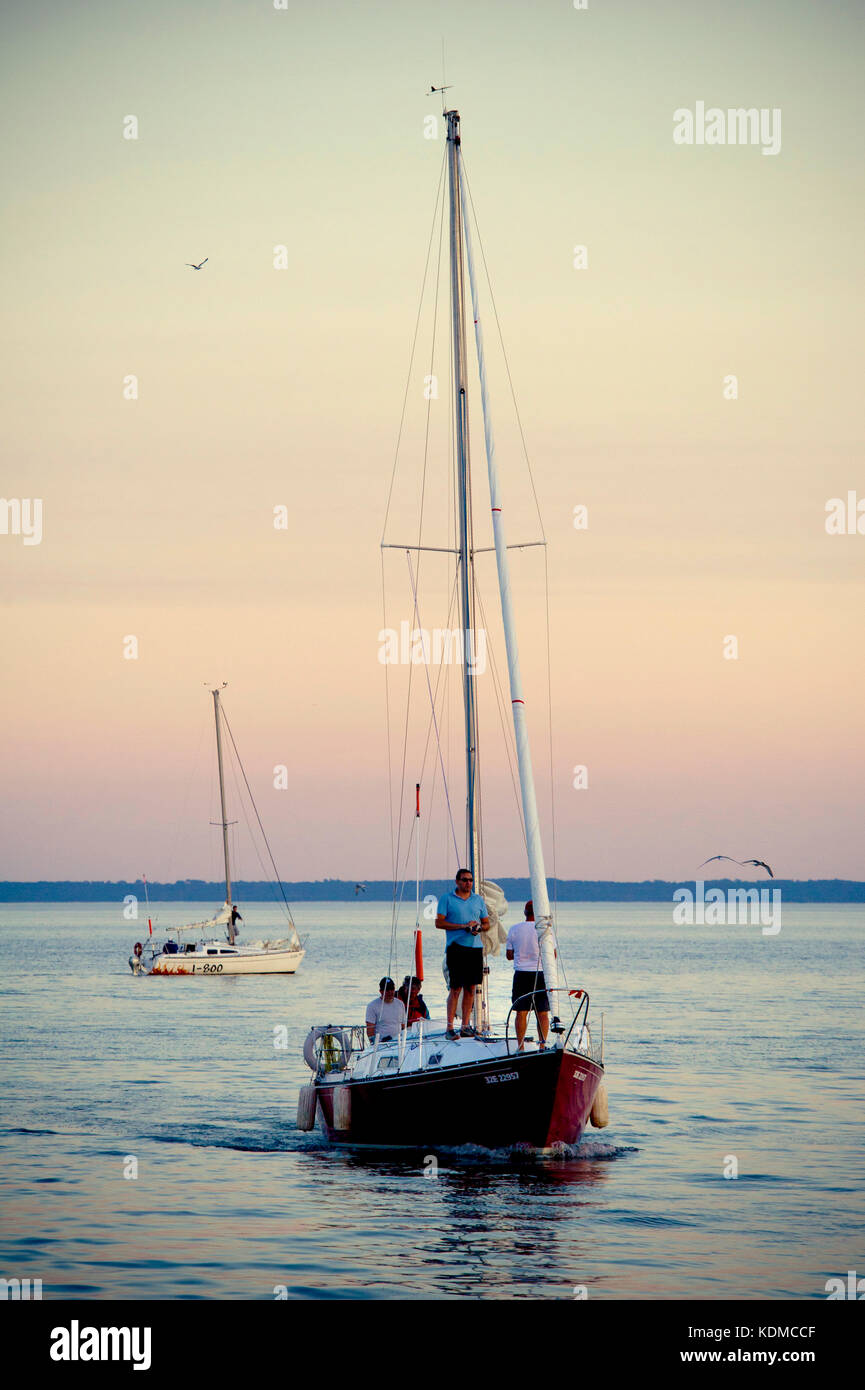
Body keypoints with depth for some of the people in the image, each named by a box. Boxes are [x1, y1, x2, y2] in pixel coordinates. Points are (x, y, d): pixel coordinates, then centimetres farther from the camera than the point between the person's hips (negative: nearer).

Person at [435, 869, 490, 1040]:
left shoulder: (478, 900, 16)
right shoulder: (447, 899, 3)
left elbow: (486, 924, 19)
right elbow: (439, 922, -5)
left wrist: (478, 927, -5)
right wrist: (463, 926, -13)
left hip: (475, 947, 4)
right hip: (456, 947, -4)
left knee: (470, 988, 4)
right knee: (455, 988, -8)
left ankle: (465, 1026, 10)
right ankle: (450, 1028, -6)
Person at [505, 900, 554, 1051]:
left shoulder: (514, 929, 0)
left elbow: (509, 955, 6)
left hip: (521, 974, 1)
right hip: (541, 974, -1)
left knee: (521, 1012, 4)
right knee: (543, 1013, 5)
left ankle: (520, 1047, 1)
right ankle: (542, 1045, 1)